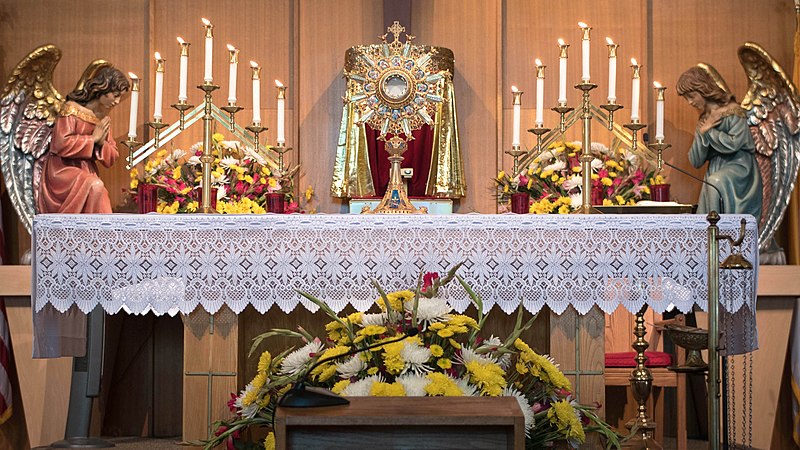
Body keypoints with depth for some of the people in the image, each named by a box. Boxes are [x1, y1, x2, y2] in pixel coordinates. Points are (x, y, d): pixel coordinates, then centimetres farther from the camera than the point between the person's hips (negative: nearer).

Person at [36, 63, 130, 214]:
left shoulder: (104, 119, 11)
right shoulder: (71, 109, -9)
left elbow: (111, 158, 11)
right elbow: (61, 144, -22)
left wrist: (101, 142, -10)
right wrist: (93, 138, -14)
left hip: (86, 174, 7)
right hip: (62, 170, -7)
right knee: (95, 186, -34)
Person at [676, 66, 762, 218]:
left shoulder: (732, 112, -3)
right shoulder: (703, 121, 15)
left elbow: (732, 144, -18)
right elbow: (696, 161, 10)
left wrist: (709, 131, -4)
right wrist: (702, 133, -4)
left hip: (738, 169, -6)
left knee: (717, 182, -35)